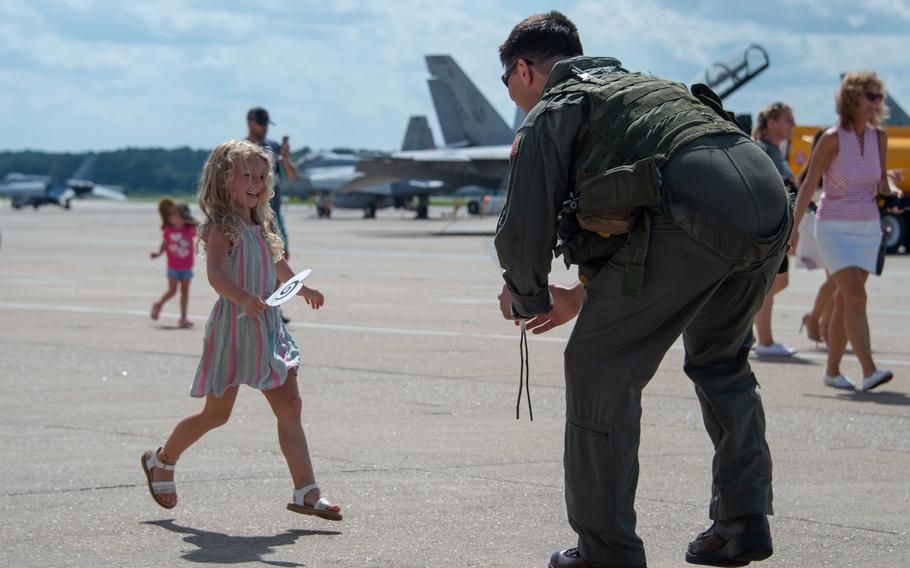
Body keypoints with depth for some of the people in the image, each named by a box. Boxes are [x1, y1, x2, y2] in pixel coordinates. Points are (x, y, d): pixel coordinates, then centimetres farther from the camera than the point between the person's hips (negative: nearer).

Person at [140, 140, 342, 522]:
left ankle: (306, 493, -7)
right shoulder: (222, 227, -13)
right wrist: (243, 299, -48)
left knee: (289, 407, -4)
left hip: (268, 326, 7)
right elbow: (215, 274, -31)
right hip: (233, 327, -7)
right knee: (217, 412, 5)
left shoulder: (262, 226, 12)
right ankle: (161, 461, 30)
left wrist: (302, 289, 46)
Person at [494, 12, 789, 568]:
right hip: (769, 199, 8)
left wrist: (529, 298, 28)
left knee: (601, 368, 5)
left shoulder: (551, 112, 14)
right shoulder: (639, 85, 38)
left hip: (692, 213, -8)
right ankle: (744, 520, 25)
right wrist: (586, 293, 50)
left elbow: (524, 230, 7)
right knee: (719, 358, 30)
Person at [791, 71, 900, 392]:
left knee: (845, 301, 8)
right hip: (835, 229, -5)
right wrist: (794, 227, -5)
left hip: (868, 228, 5)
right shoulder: (832, 138, -11)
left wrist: (891, 196, -2)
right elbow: (809, 184, -6)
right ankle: (869, 371, -24)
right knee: (856, 296, -17)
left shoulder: (879, 137, 5)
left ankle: (832, 371, 17)